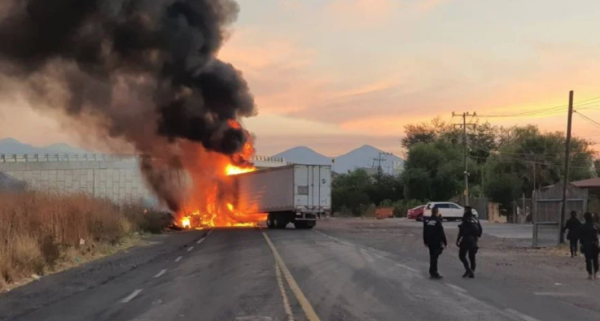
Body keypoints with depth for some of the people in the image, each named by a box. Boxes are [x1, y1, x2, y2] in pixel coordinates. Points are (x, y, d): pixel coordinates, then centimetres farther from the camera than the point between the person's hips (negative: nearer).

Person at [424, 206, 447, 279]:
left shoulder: (426, 221, 6)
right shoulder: (438, 221, -14)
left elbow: (424, 232, 12)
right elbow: (442, 233, -13)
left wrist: (425, 242, 20)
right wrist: (445, 242, -6)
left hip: (430, 242, 6)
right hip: (437, 242, -6)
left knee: (432, 257, 15)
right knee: (435, 257, -4)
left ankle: (433, 272, 21)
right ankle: (433, 272, -5)